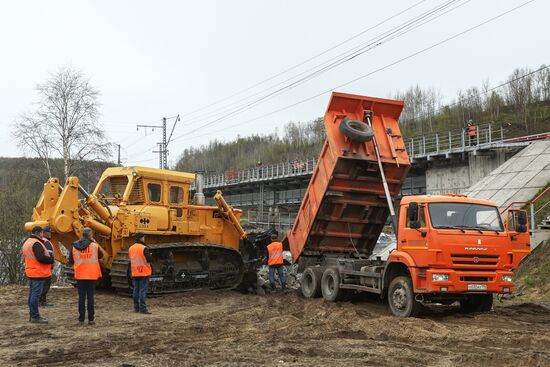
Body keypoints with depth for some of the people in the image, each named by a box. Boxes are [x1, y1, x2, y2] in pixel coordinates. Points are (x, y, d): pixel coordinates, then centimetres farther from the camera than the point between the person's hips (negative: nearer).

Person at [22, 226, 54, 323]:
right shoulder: (36, 244, -18)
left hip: (30, 272, 10)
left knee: (32, 294, 15)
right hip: (38, 273, -10)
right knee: (36, 294, -8)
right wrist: (51, 260, -9)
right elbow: (41, 258, -26)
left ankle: (32, 315, 21)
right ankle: (35, 316, -6)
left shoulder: (26, 242, 15)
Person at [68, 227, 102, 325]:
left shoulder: (75, 246, 0)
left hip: (80, 275, 2)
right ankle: (91, 319, 3)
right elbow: (101, 255, 10)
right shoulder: (94, 245, -7)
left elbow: (70, 261, 4)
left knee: (81, 296, 7)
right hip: (92, 275, -2)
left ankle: (81, 319, 7)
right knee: (90, 296, 3)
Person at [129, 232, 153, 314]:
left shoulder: (131, 248, 6)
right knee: (143, 291, -5)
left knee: (136, 290, 12)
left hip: (134, 273, 6)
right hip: (144, 273, -6)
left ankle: (136, 307, 16)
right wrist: (150, 255, 2)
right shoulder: (144, 248, -15)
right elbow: (150, 260, -19)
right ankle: (142, 308, -7)